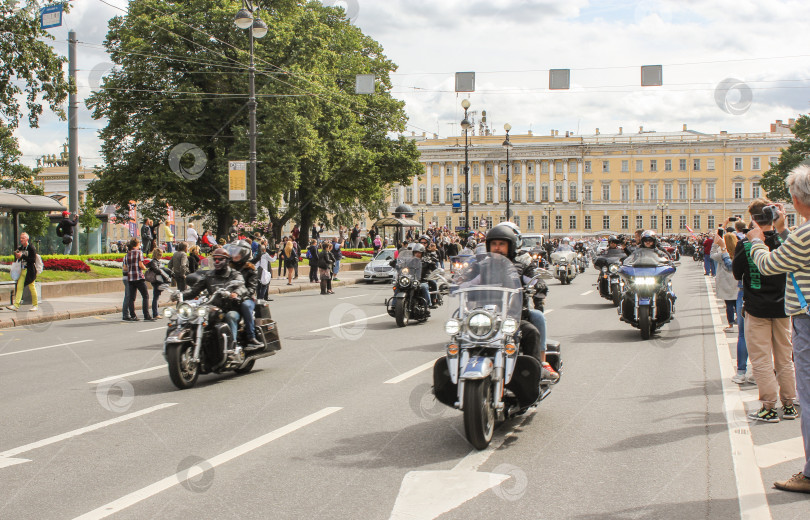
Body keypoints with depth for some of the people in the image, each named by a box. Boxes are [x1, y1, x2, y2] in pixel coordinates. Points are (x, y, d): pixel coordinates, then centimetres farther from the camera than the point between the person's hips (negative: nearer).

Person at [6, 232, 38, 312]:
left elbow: (33, 260, -17)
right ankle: (16, 305, -6)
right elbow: (18, 259, 20)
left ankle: (35, 305, 15)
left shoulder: (31, 248, -10)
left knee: (32, 287, 2)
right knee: (19, 287, -2)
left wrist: (22, 256, -19)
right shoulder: (20, 248, 11)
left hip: (30, 271, -6)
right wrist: (17, 256, -3)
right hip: (22, 270, 6)